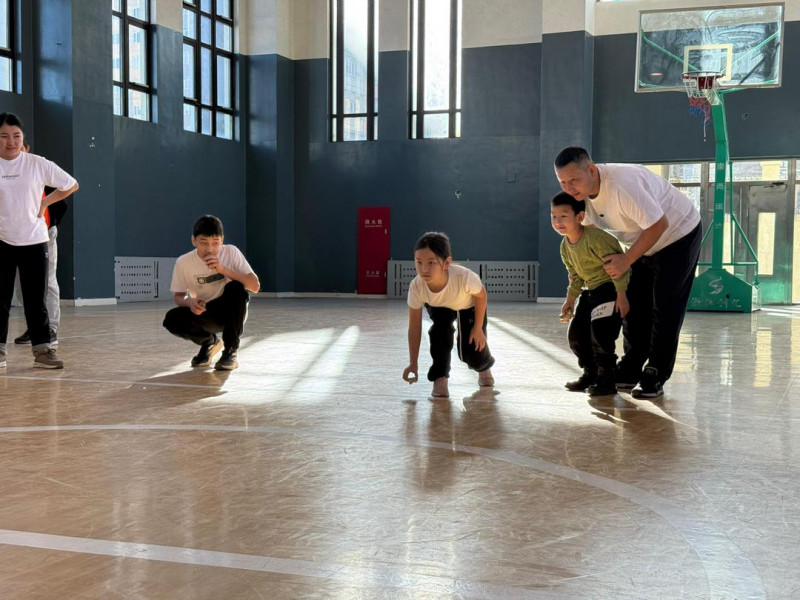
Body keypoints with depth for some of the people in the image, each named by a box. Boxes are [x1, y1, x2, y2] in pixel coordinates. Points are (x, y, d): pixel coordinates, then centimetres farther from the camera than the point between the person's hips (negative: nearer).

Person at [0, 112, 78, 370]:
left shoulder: (38, 164, -2)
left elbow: (72, 185, 8)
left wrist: (45, 202, 1)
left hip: (34, 241, 0)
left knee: (36, 299, 3)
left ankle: (43, 349, 9)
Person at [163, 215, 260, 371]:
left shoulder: (231, 252, -15)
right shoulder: (183, 262, -12)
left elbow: (255, 286, -21)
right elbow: (179, 297, -1)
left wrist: (223, 269, -31)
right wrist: (189, 302, -25)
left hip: (231, 312, -1)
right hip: (204, 315, 1)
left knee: (236, 288, -32)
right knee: (172, 320, -27)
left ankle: (231, 351, -15)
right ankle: (209, 342, 6)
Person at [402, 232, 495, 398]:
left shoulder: (464, 277, -46)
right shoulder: (416, 287, -37)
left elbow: (481, 295, -21)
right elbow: (414, 327, -24)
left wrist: (478, 328, -16)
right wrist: (413, 363, -21)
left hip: (469, 306, -1)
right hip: (438, 307, 1)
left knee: (471, 352, -4)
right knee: (440, 332, -28)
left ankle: (484, 366, 33)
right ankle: (440, 378, -9)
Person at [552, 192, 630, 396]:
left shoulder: (595, 238, -25)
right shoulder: (565, 246, 3)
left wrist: (621, 294, -26)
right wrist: (570, 299, 9)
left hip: (611, 288, -9)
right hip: (590, 291, 9)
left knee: (600, 331, -19)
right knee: (576, 333, 7)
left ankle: (606, 379, -5)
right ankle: (590, 373, 24)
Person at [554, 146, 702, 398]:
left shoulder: (622, 184, -38)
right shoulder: (581, 191, -11)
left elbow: (659, 225, -33)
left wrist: (626, 260, -29)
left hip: (677, 235, -8)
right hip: (642, 243, 8)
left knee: (665, 310, -6)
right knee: (634, 307, 8)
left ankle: (655, 377, 2)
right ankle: (630, 371, 18)